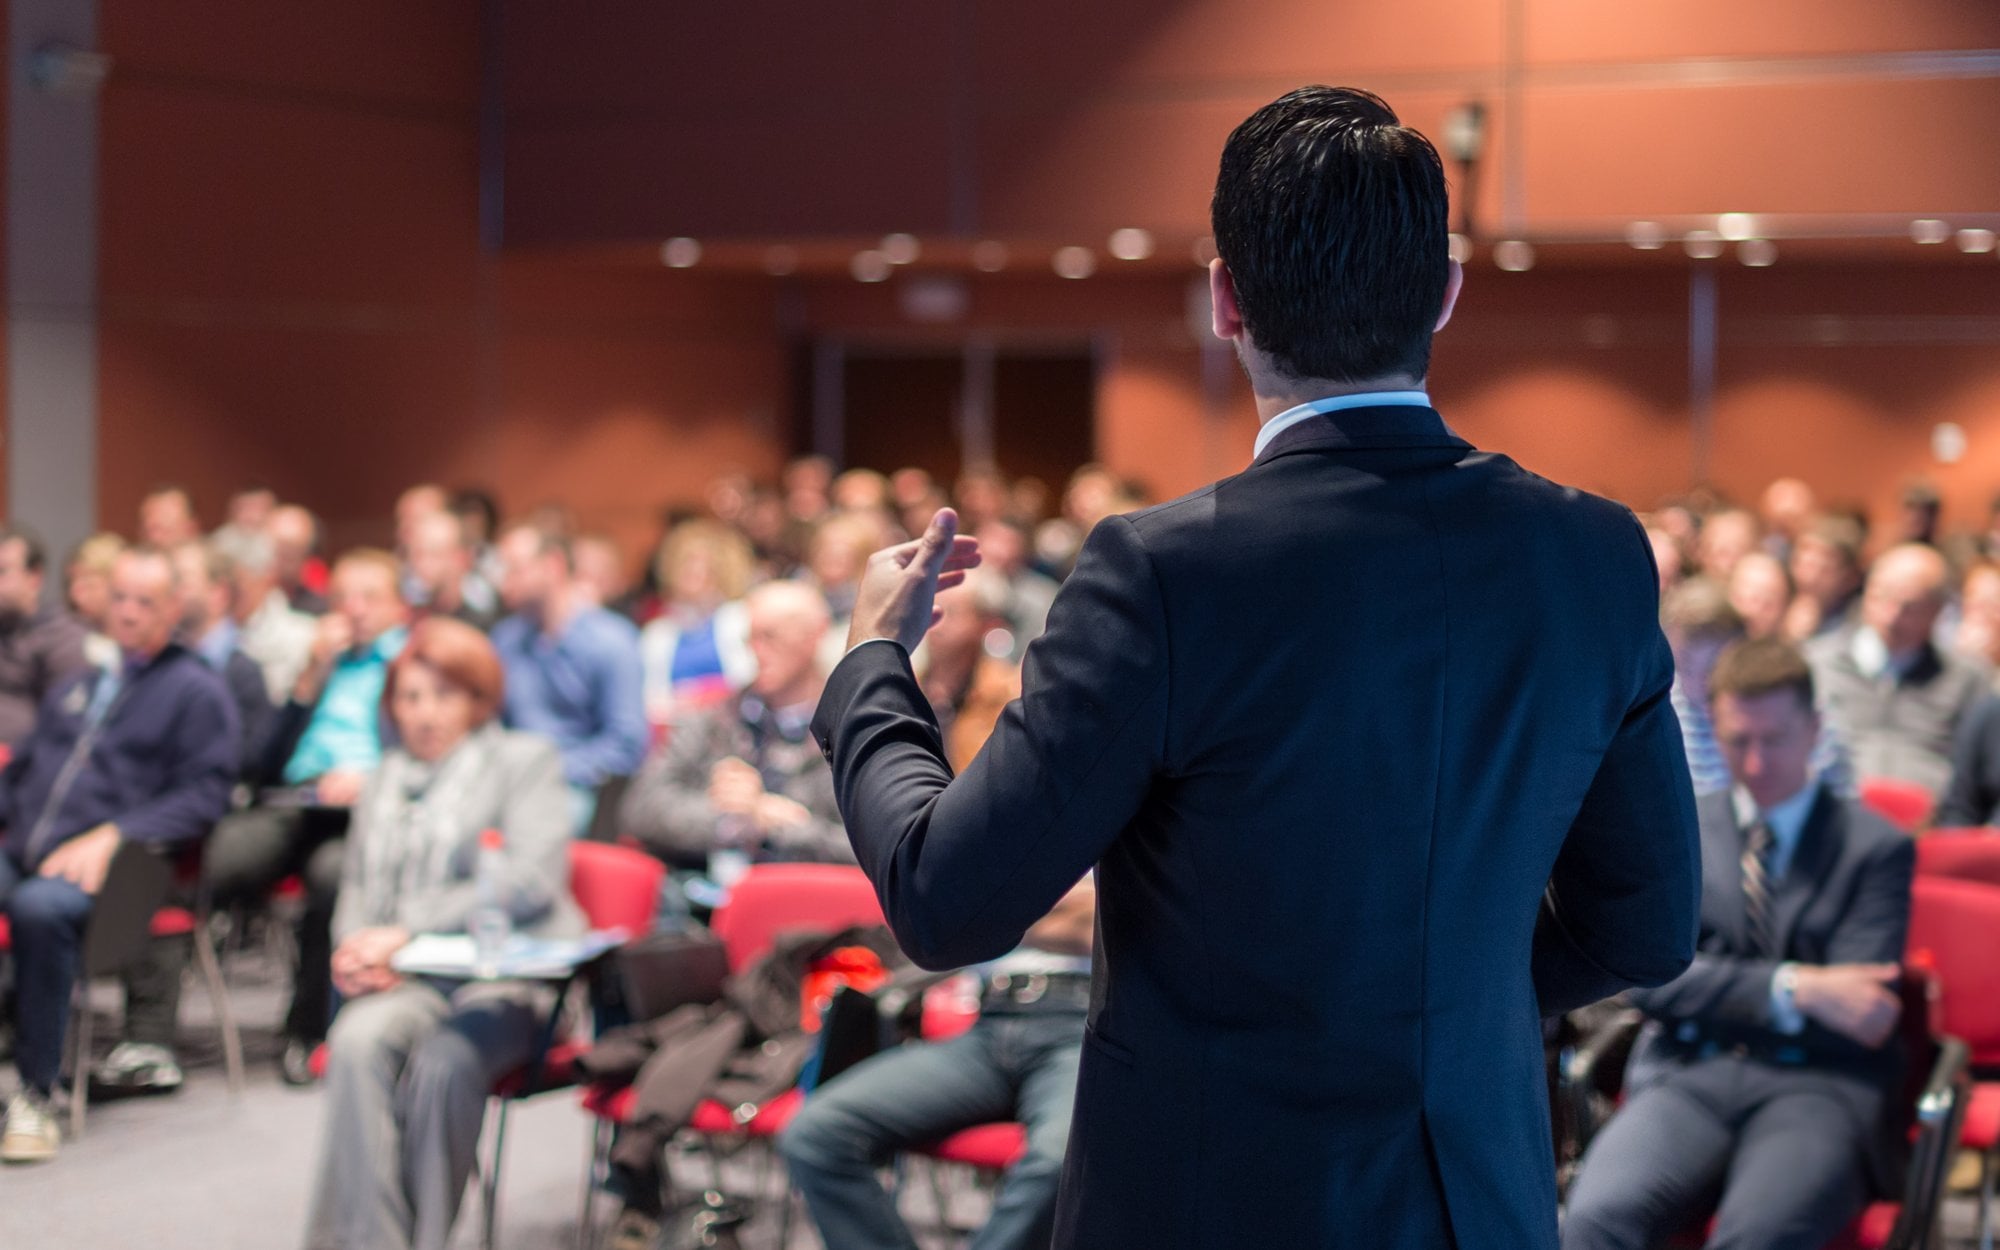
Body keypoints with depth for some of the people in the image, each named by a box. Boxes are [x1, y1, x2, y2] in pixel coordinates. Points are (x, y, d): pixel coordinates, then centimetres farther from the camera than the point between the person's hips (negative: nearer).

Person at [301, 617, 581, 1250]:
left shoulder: (527, 761, 8)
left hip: (510, 981, -4)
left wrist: (408, 930, -14)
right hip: (409, 983, 4)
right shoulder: (387, 777, 25)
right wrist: (357, 950, -2)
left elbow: (532, 880, -7)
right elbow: (357, 889, 24)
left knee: (443, 1061, -35)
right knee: (357, 1040, -31)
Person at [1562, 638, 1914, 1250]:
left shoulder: (1877, 846, 11)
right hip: (1688, 1077, 2)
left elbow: (1860, 1012, 1)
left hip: (1817, 1084, -1)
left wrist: (1724, 992, -2)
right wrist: (1793, 989, -10)